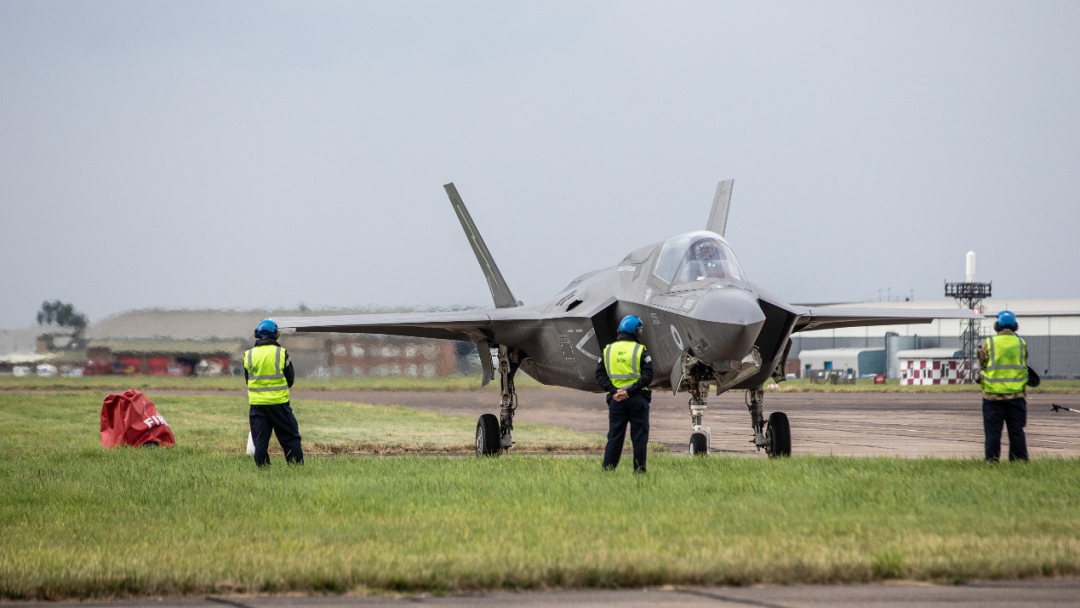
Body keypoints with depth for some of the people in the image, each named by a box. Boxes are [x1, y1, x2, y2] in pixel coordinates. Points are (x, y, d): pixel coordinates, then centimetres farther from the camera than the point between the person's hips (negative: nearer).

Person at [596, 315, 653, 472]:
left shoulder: (608, 350, 9)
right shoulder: (640, 350, -3)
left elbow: (600, 374, 3)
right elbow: (647, 376, -12)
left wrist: (613, 390, -6)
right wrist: (630, 391, -15)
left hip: (616, 400, 3)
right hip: (637, 398, -3)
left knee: (614, 436, 8)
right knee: (639, 436, 3)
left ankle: (607, 470, 5)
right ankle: (639, 470, 2)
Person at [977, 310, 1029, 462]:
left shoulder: (989, 344, -6)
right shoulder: (1021, 344, 0)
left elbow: (982, 364, 2)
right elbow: (1023, 363, 10)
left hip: (992, 394, -2)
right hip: (1016, 393, 2)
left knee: (993, 432, 4)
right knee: (1016, 431, 8)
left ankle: (992, 460, 3)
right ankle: (1019, 461, 8)